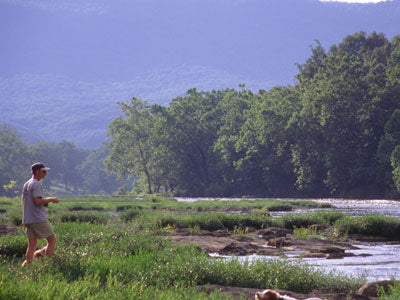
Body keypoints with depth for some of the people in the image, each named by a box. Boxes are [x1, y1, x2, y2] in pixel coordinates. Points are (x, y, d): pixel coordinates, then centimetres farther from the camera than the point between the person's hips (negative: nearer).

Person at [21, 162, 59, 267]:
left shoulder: (26, 184, 18)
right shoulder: (36, 184, -11)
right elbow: (37, 201, -21)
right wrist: (50, 199, -7)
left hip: (27, 219, 8)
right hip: (38, 219, -8)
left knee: (32, 245, 5)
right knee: (52, 240, -1)